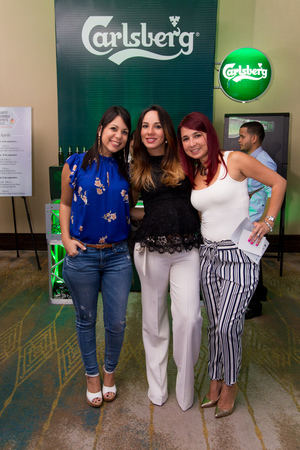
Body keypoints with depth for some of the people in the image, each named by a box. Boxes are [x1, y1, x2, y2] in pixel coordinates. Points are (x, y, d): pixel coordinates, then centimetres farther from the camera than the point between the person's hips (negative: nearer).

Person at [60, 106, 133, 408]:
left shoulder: (127, 170, 3)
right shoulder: (75, 164, -3)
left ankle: (109, 371, 38)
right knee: (86, 320, 14)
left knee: (116, 322, 9)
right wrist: (66, 238, -4)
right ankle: (92, 375, 39)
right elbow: (65, 204, 7)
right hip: (82, 255, -1)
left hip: (118, 256, 2)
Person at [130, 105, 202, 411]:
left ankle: (185, 384, 16)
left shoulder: (184, 162, 3)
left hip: (186, 249, -1)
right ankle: (157, 384, 32)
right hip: (151, 250, 2)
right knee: (153, 318, 11)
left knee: (188, 316, -10)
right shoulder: (137, 168, 7)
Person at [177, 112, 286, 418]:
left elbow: (278, 183, -2)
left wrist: (267, 222, -7)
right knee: (215, 324, 13)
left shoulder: (234, 160, -7)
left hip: (239, 256, -5)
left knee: (227, 325, -6)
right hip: (209, 254, 5)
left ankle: (230, 384, 22)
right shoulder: (193, 175, 10)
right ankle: (216, 381, 32)